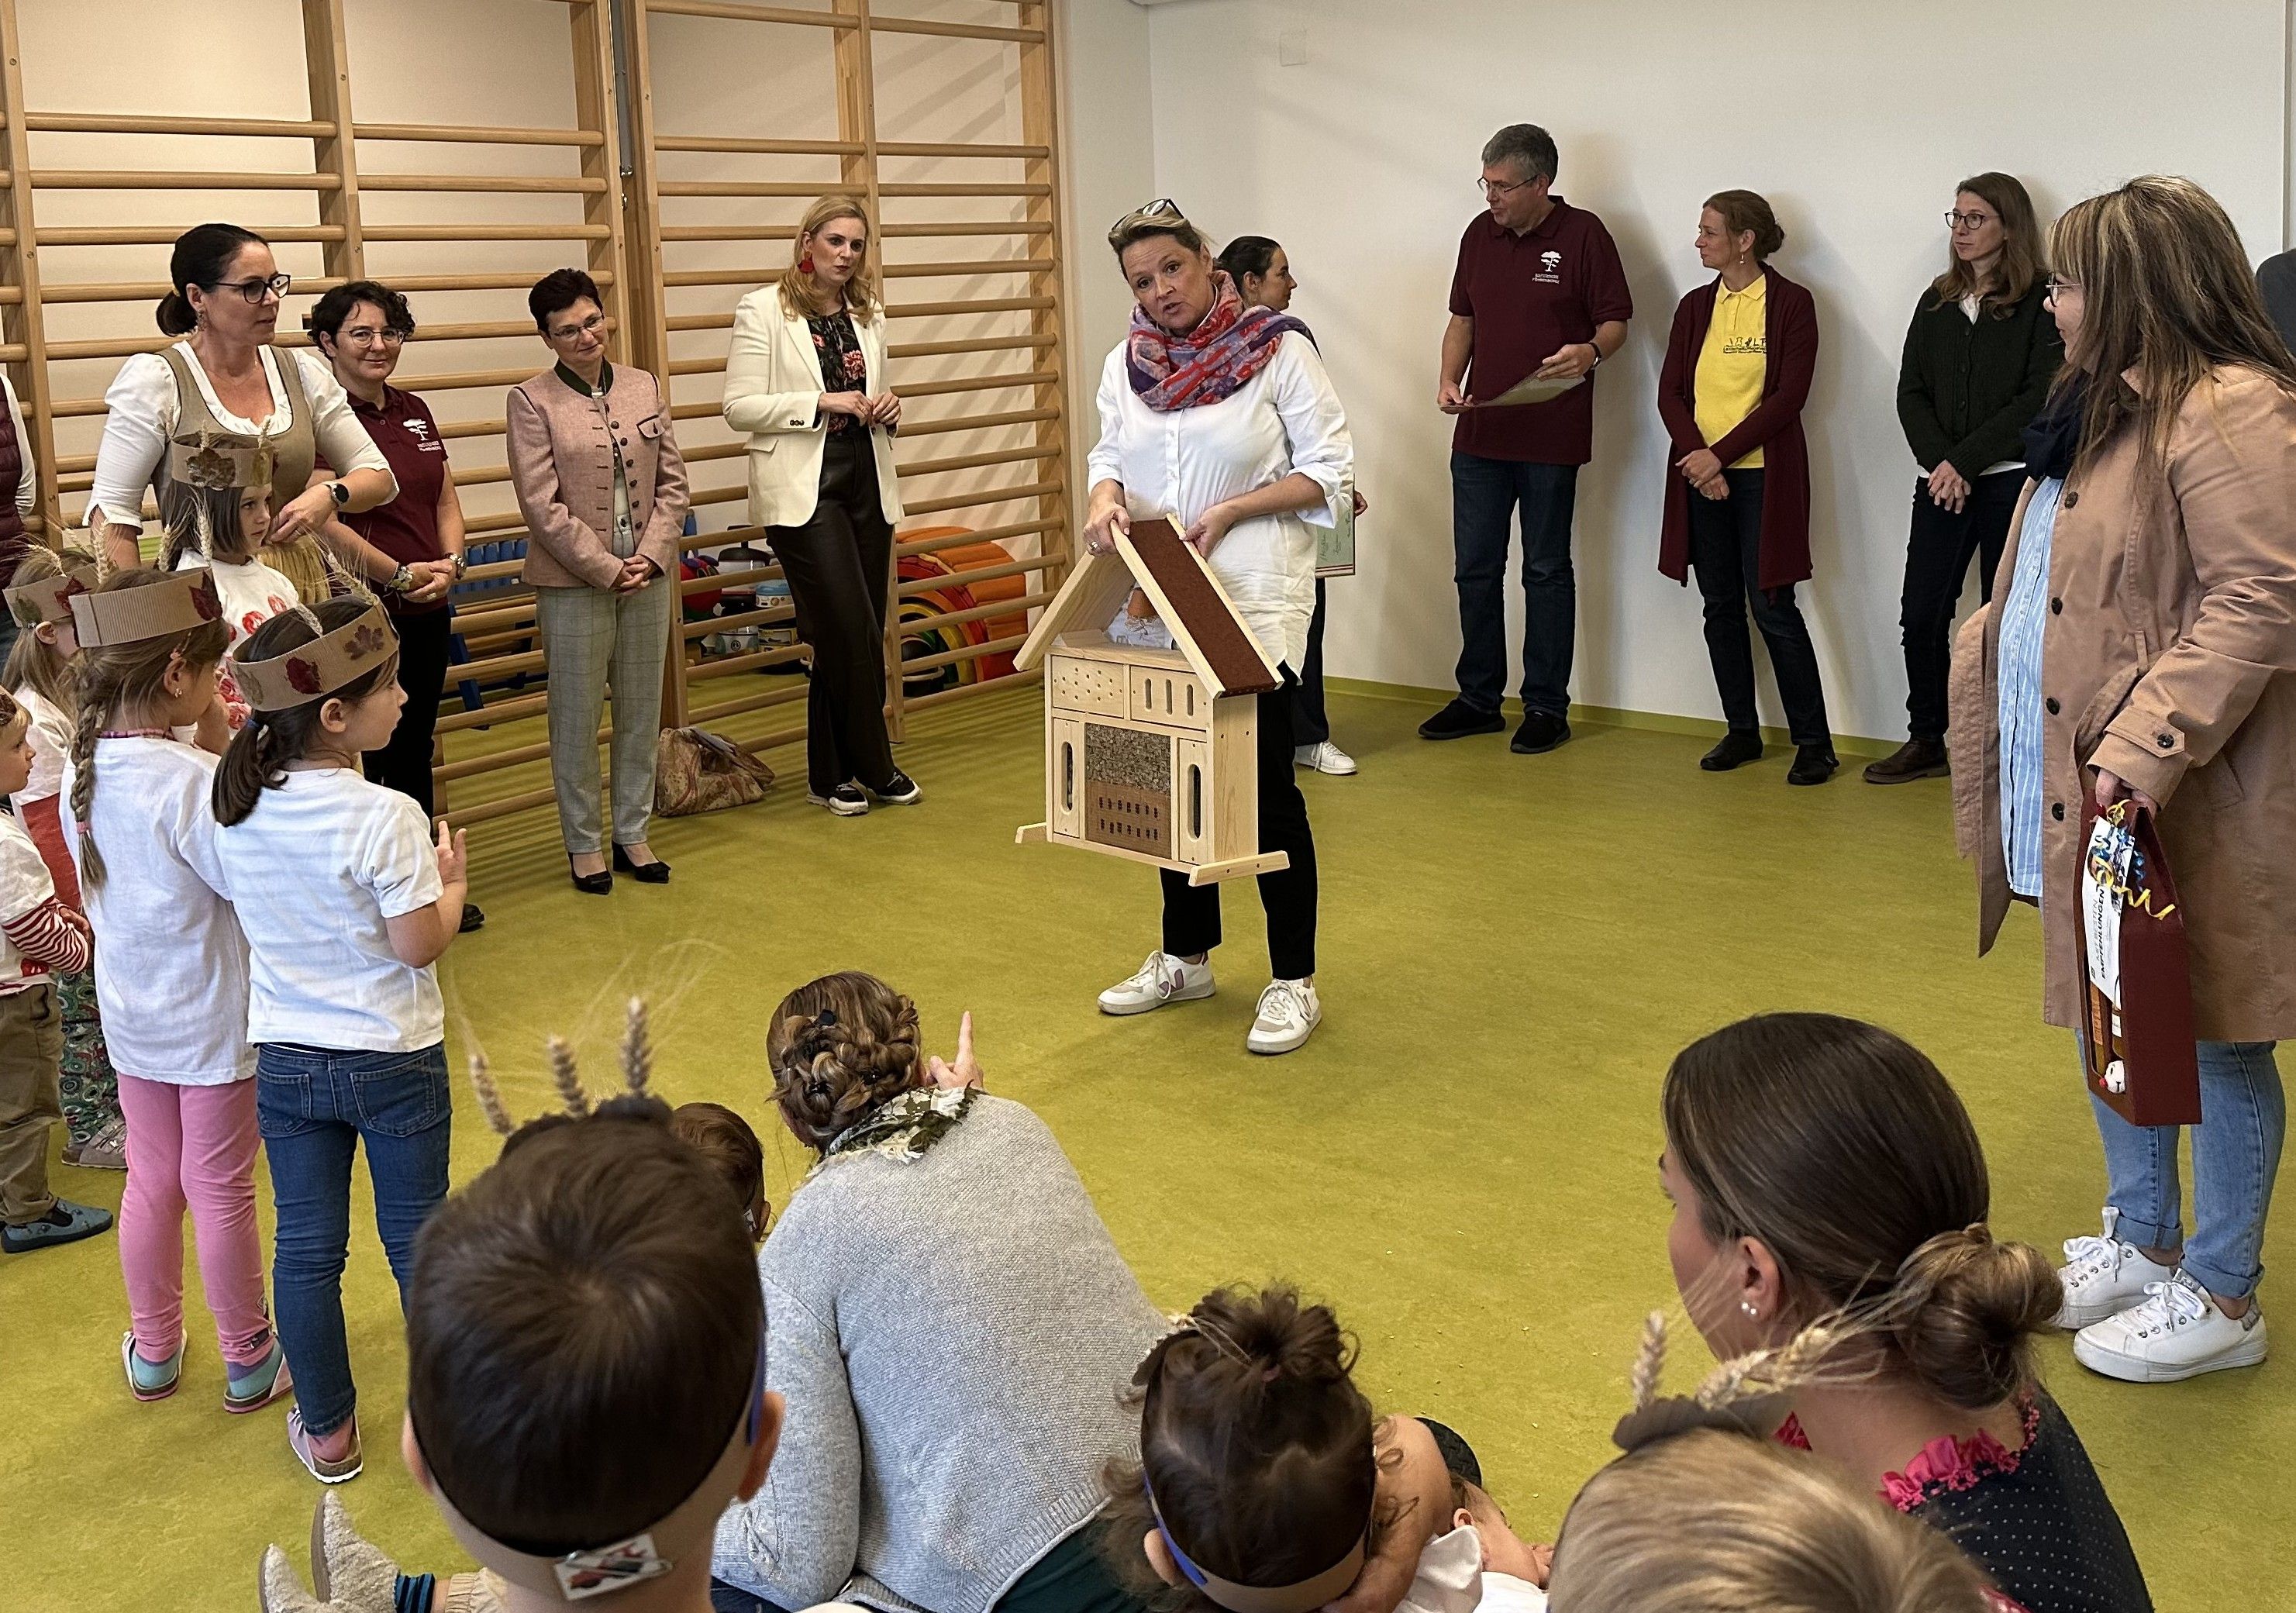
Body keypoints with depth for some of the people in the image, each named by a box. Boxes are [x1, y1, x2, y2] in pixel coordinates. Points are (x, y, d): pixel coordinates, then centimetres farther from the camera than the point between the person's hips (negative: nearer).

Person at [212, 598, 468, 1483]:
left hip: (286, 1060, 4)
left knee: (305, 1247, 15)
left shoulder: (237, 810, -6)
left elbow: (242, 913, 7)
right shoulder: (384, 818, -24)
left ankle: (327, 1432, 29)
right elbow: (420, 945, -20)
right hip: (393, 1061, -4)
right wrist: (450, 880, -2)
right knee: (418, 1240, 13)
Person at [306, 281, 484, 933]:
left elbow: (446, 499, 14)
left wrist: (450, 562, -4)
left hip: (428, 612, 7)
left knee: (415, 753, 16)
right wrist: (396, 574, -17)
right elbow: (323, 518, -19)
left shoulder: (414, 412, 12)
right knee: (365, 760, 0)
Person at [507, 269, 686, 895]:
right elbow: (542, 505, -10)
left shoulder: (645, 388, 7)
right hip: (574, 584, -4)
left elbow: (673, 484, 6)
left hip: (647, 578, 4)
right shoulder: (531, 401, -5)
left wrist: (650, 556, -8)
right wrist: (607, 569, -13)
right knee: (577, 718, 4)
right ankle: (582, 844, 17)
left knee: (641, 713, 11)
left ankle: (632, 834, 24)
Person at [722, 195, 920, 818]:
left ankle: (831, 774, 16)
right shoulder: (762, 311, -3)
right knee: (853, 631, -11)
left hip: (867, 485, 6)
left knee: (849, 638, 7)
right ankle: (875, 767, 3)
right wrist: (820, 403, -17)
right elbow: (739, 407, -8)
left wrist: (888, 408, 1)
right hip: (803, 492, -6)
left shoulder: (868, 314, 15)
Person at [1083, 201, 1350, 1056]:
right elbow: (1110, 453, 15)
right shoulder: (1127, 363, 8)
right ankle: (1185, 957, 29)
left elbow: (1329, 472, -7)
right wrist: (1106, 496, -9)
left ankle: (1294, 983, 6)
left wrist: (1231, 510, -17)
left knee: (1265, 783, -4)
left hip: (1255, 598, -5)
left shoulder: (1278, 350, -7)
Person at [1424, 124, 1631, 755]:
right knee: (1475, 570, 10)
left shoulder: (1583, 234, -6)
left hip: (1551, 435, -5)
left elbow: (1615, 321, -4)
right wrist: (1449, 378, 1)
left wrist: (1590, 352, -26)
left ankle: (1547, 707, 12)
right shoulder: (1480, 234, 9)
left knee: (1547, 571, 4)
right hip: (1481, 431, 5)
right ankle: (1478, 698, 22)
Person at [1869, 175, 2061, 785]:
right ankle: (1927, 741, 16)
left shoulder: (2041, 302, -3)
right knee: (1921, 615, 4)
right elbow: (1911, 392, 7)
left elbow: (2039, 398, -10)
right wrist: (1939, 462, -9)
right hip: (1942, 482, 5)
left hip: (2011, 480, -5)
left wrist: (1967, 461, -14)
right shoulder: (1937, 302, 13)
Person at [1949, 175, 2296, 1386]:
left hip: (2180, 806, -10)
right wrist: (1986, 650, 18)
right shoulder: (2108, 406, 15)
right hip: (2075, 783, 10)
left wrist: (2145, 747, -30)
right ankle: (2141, 1244, 36)